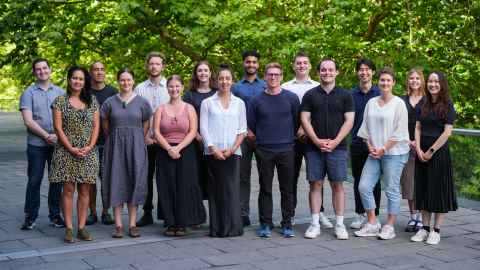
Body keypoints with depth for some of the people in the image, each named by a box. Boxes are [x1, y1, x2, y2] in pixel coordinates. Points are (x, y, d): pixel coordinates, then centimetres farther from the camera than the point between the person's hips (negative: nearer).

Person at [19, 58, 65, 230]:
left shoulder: (60, 92, 10)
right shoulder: (28, 93, 2)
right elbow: (28, 121, -6)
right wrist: (47, 136, -12)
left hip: (58, 144, 2)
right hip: (36, 144, -2)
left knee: (57, 180, 6)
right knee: (34, 180, 1)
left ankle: (55, 215, 16)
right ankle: (30, 217, 10)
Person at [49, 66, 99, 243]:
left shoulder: (92, 101, 9)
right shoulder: (60, 101, 1)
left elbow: (96, 126, 6)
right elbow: (58, 128, -4)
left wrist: (90, 146, -8)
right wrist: (71, 148, -12)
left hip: (88, 153, 3)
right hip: (66, 151, -2)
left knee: (84, 191, 4)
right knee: (68, 190, -1)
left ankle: (82, 228, 11)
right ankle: (69, 229, 4)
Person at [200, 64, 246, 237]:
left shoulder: (239, 103, 12)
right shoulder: (207, 103, 8)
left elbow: (242, 130, 9)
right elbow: (203, 128, 3)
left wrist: (232, 149, -5)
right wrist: (213, 149, -8)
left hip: (232, 153, 1)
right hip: (213, 153, -1)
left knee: (232, 189, -5)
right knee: (215, 190, 0)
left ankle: (232, 227, -1)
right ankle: (217, 228, 3)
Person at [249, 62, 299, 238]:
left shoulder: (292, 98, 1)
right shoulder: (257, 100, 3)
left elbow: (297, 122, 9)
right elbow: (250, 125, 10)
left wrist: (289, 137, 10)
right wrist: (261, 139, 11)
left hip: (286, 150, 0)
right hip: (264, 151, 0)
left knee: (287, 189, 4)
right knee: (265, 189, 5)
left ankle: (287, 224, 13)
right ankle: (265, 224, 13)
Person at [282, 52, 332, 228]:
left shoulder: (318, 88, 7)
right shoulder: (285, 87, 7)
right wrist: (296, 130, -8)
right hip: (291, 138, 0)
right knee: (291, 176, 5)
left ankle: (319, 212, 9)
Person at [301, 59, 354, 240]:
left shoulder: (345, 95, 6)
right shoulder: (310, 95, 8)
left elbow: (349, 121, 0)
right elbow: (305, 119, 2)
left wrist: (335, 142, -10)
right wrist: (317, 141, -9)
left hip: (337, 147, -1)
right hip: (314, 147, 1)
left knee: (337, 185, 1)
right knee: (315, 184, 2)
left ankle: (339, 224, 7)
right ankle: (315, 224, 8)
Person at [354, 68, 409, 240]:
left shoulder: (399, 103, -4)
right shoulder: (371, 103, 10)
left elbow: (400, 132, -8)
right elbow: (366, 128, 13)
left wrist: (383, 149, -11)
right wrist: (370, 147, 0)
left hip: (394, 153, -5)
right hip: (374, 153, 5)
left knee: (392, 190, 0)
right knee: (364, 187, -1)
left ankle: (389, 227, 11)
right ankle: (372, 224, 11)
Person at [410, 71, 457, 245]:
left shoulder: (447, 106, -4)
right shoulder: (423, 106, 11)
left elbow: (447, 132, -10)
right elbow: (417, 128, 7)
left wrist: (431, 151, -13)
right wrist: (419, 150, -6)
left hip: (439, 152, -5)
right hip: (422, 153, 5)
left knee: (439, 190, -1)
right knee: (423, 190, 7)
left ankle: (436, 231, 5)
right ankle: (425, 228, 15)